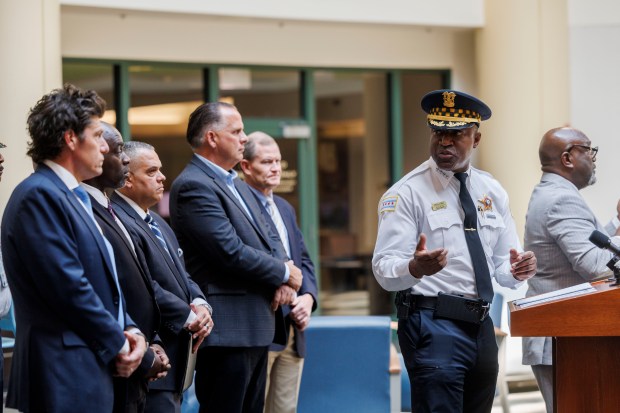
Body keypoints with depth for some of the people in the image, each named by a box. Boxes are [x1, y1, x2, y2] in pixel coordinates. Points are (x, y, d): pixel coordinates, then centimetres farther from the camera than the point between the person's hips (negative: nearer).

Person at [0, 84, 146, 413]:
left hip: (91, 370, 10)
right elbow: (68, 286, -20)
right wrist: (117, 343, -10)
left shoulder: (73, 197, 18)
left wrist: (128, 330, 4)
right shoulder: (39, 196, -14)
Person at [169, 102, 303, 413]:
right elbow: (230, 251, -21)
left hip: (257, 326, 10)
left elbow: (269, 238, 18)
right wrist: (283, 272, -8)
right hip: (227, 330, -10)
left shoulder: (237, 186, 19)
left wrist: (284, 267, -4)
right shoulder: (193, 186, -13)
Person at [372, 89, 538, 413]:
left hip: (480, 325, 6)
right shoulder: (407, 193, -6)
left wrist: (517, 271, -9)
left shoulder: (491, 191, 12)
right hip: (433, 324, -6)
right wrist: (416, 267, -35)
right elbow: (385, 270, -13)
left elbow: (502, 266, 14)